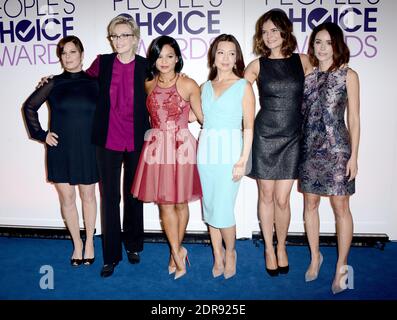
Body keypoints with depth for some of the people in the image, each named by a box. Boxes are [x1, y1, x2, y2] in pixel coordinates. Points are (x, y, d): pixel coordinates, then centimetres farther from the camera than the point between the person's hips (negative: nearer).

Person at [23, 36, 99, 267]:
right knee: (67, 198, 7)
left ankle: (90, 242, 27)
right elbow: (29, 107, 11)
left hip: (87, 149, -1)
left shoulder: (94, 83, -1)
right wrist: (40, 134, 4)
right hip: (60, 150, 1)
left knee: (88, 196, 10)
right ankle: (77, 243, 25)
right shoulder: (54, 84, 1)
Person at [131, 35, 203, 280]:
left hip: (181, 146, -3)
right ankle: (178, 252, 19)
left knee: (180, 202, 8)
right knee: (164, 203, 4)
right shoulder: (149, 85, 7)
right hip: (156, 147, 3)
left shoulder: (188, 85, -5)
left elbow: (202, 116, 4)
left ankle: (175, 251, 27)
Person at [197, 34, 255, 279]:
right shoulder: (205, 87, 14)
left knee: (223, 211, -6)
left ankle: (230, 252, 22)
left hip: (229, 151, -4)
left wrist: (243, 160, -10)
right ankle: (218, 256, 26)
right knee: (210, 207, 9)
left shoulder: (243, 86, 1)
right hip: (206, 150, 4)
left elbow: (249, 127, -4)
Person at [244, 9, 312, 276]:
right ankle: (269, 248, 29)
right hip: (264, 137, 0)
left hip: (291, 139, 1)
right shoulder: (257, 65, 1)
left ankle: (282, 247, 27)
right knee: (266, 196, 8)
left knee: (282, 199, 1)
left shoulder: (302, 61, 5)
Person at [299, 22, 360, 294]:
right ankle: (315, 257, 28)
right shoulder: (306, 74, 8)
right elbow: (300, 113, 9)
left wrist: (353, 156, -7)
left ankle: (342, 267, 15)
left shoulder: (348, 75, 0)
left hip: (336, 149, -3)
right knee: (310, 203, 10)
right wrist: (297, 148, 3)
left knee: (341, 208, 1)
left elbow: (354, 119, -2)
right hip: (309, 148, 4)